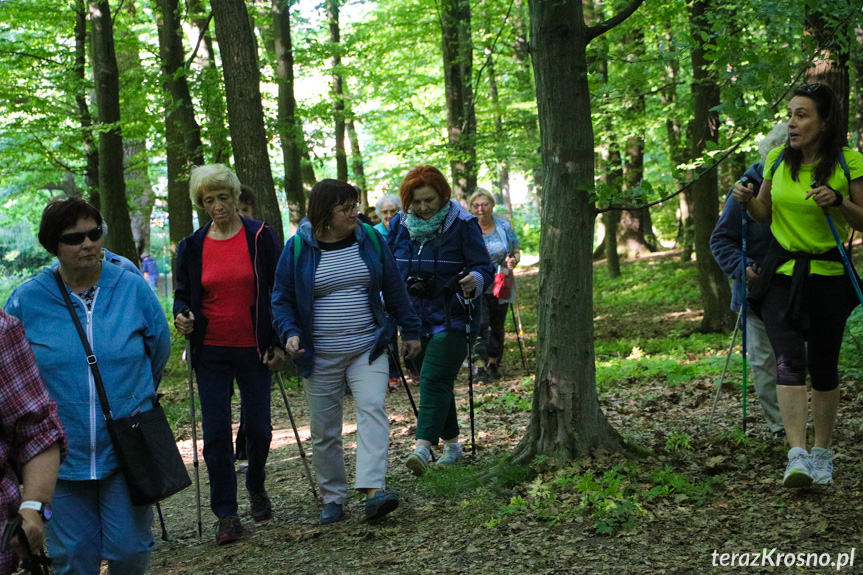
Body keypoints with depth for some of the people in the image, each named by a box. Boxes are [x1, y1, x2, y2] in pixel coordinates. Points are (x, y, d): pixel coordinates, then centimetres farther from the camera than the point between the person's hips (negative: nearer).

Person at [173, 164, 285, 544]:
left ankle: (256, 487, 34)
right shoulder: (192, 247, 4)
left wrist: (279, 343, -4)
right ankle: (226, 515, 5)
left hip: (253, 348, -1)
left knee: (257, 426, 4)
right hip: (211, 352, 1)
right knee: (216, 432, -3)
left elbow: (279, 291, 2)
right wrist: (181, 314, -11)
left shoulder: (260, 237, -1)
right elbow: (182, 294, 13)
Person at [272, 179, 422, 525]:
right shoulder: (298, 248, -4)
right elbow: (281, 299, 2)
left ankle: (373, 489, -26)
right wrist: (290, 333, -15)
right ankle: (333, 498, 18)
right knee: (324, 431, 5)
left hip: (368, 348, 1)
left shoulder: (370, 240, 3)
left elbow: (394, 289, 11)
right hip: (320, 355, 0)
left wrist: (410, 331, 14)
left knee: (372, 409, -19)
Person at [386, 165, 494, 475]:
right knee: (435, 382, 12)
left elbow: (485, 268, -8)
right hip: (414, 319, 5)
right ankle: (451, 443, 25)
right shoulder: (399, 225, 5)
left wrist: (476, 280, -30)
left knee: (434, 380, -18)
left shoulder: (462, 225, -7)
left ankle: (423, 446, -27)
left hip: (451, 320, -5)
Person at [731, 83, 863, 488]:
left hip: (828, 276, -1)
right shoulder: (777, 159, 3)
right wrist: (748, 200, -6)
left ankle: (822, 454, 23)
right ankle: (797, 456, -21)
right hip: (782, 274, 1)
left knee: (823, 367, 7)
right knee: (789, 359, -16)